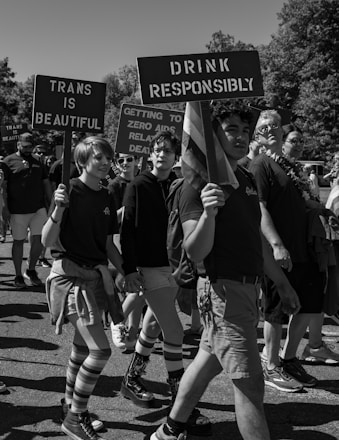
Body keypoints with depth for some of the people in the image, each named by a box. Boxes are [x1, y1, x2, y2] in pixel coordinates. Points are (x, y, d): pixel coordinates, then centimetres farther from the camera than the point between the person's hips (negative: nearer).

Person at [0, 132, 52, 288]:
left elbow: (46, 183, 16)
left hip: (38, 208, 4)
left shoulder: (37, 161, 12)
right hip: (18, 210, -4)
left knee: (39, 239, 1)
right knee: (18, 241, 5)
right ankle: (18, 276, 18)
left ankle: (31, 270, 22)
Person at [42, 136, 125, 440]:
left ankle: (70, 407, 34)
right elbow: (47, 241, -17)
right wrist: (58, 209, -31)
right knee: (100, 350, -11)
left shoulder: (106, 198, 8)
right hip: (71, 275, -7)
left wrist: (122, 270, 4)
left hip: (95, 275, 7)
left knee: (83, 348, 16)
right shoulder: (70, 192, -12)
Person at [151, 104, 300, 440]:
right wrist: (208, 213, -39)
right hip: (223, 288, -9)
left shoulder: (247, 180, 13)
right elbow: (195, 252, -21)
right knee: (248, 383, -6)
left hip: (247, 285, 9)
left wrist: (282, 283, 23)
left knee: (208, 360, 19)